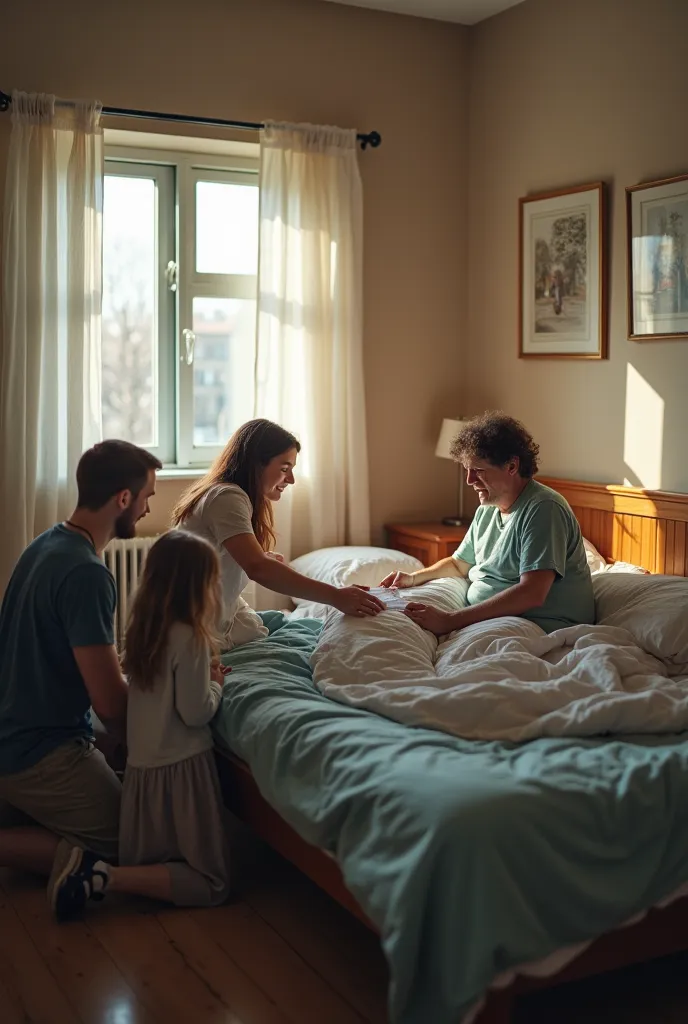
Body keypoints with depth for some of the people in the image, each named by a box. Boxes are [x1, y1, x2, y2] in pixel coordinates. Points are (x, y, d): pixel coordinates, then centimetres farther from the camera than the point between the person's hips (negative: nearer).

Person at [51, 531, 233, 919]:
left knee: (146, 864, 27)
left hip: (142, 765, 8)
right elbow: (195, 713, -17)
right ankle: (107, 877, -12)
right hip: (181, 766, -8)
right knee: (211, 883, 3)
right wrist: (216, 684, 0)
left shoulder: (142, 629, 5)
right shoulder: (190, 637, -18)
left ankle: (94, 865, 2)